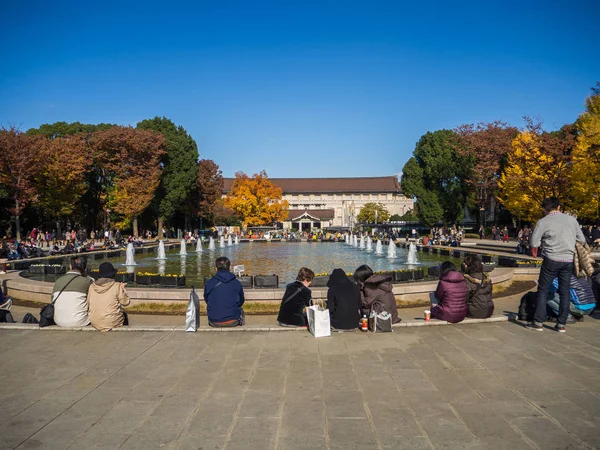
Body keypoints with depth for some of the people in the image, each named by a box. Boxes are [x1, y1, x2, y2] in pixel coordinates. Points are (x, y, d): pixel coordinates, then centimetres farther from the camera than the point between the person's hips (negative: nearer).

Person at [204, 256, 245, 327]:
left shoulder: (209, 283, -4)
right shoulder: (237, 283, -4)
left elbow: (206, 300, 10)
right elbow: (241, 301, 8)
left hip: (214, 323, 1)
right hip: (232, 322, 0)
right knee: (240, 310, 33)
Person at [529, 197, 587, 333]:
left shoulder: (543, 222, -6)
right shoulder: (572, 219, 5)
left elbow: (534, 243, -7)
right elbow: (582, 240, 11)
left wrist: (534, 253, 12)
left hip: (552, 260, -3)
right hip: (568, 260, 4)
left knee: (543, 290, 5)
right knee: (564, 292, 10)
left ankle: (538, 323, 4)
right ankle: (561, 325, 13)